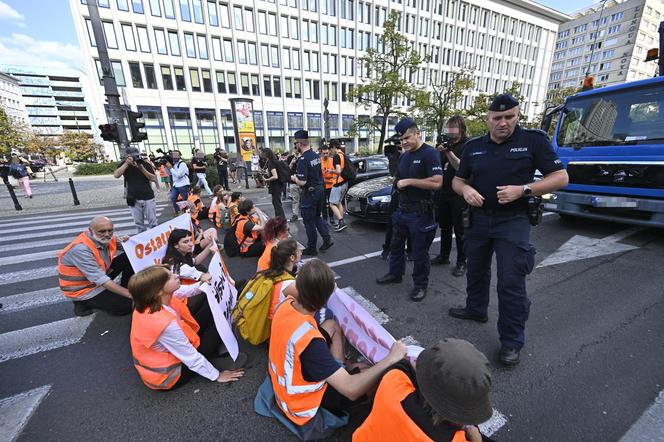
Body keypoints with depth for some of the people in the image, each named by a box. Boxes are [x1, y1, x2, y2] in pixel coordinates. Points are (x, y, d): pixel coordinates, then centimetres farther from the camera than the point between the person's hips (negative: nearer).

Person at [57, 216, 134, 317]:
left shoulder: (106, 239, -11)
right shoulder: (81, 249, -31)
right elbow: (100, 279, -34)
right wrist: (128, 294, -35)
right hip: (83, 289, -7)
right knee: (127, 305, -15)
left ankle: (125, 288, 5)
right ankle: (84, 303, 3)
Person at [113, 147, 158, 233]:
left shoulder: (145, 164, 2)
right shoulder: (124, 164, 5)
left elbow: (154, 178, -5)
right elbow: (116, 175, -10)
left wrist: (142, 168, -16)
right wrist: (126, 163, -16)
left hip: (148, 198, -1)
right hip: (134, 199, 1)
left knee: (152, 223, 2)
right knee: (139, 224, 5)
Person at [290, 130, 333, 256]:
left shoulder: (303, 159, -21)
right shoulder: (316, 155, 6)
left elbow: (302, 182, -25)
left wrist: (294, 178, -4)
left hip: (310, 192, -8)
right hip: (319, 189, 8)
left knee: (309, 221, 5)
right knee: (317, 217, 23)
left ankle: (311, 249, 17)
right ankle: (327, 238, 14)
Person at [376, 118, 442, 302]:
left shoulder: (429, 153, -13)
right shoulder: (404, 156, 11)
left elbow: (437, 182, -24)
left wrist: (409, 181, -20)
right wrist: (398, 183, 4)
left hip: (420, 213, -8)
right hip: (402, 210, 8)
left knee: (420, 251, 5)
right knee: (396, 245, 19)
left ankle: (420, 285, 22)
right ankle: (395, 273, 38)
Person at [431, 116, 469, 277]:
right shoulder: (447, 145, 12)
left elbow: (461, 167, -20)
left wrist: (449, 153, -27)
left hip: (459, 195, -6)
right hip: (444, 193, 6)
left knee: (460, 230, 2)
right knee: (444, 227, 15)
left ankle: (461, 262, 14)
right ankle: (444, 256, 29)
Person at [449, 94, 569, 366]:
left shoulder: (533, 140, -5)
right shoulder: (473, 146, 5)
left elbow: (560, 177, -5)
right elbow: (457, 180, 10)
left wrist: (522, 190, -20)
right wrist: (466, 190, -13)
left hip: (513, 221, -4)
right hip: (478, 219, 5)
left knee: (511, 283, -3)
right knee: (476, 271, 19)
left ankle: (511, 341, 13)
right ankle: (476, 309, 42)